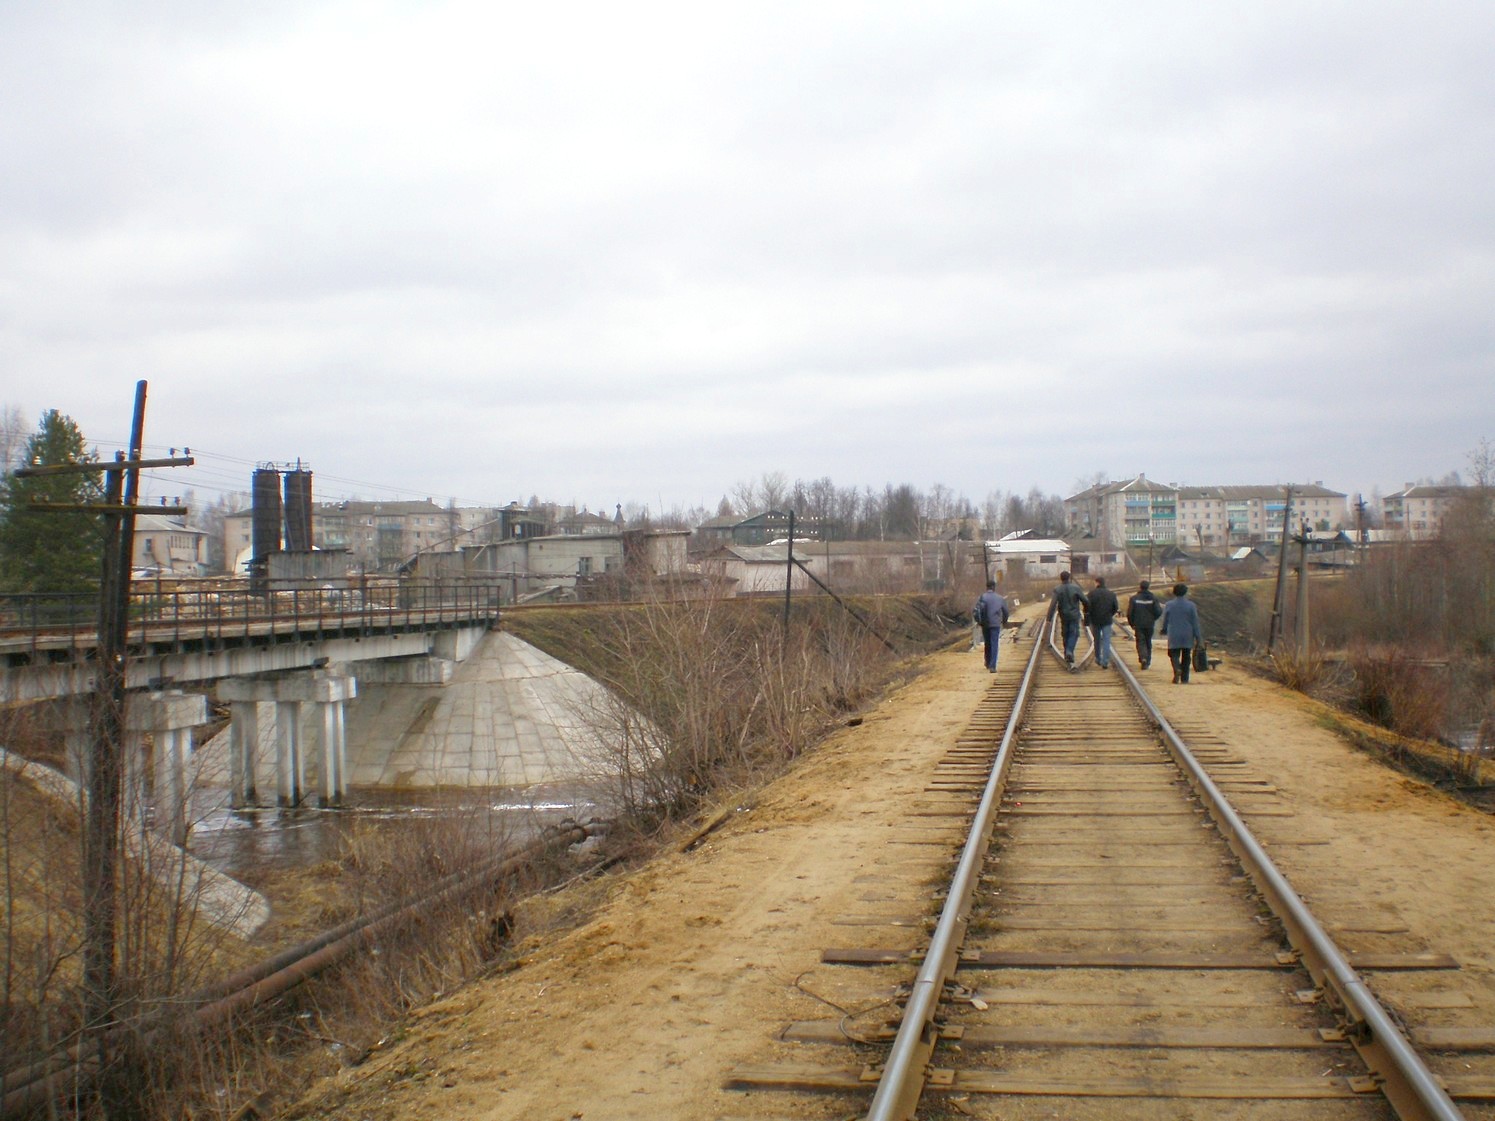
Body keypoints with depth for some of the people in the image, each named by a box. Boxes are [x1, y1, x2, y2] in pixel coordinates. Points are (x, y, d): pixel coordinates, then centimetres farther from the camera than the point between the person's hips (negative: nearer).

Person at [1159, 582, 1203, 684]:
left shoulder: (1169, 605, -3)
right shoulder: (1190, 605, -4)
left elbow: (1165, 621, 7)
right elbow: (1195, 622, -2)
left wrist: (1165, 630, 27)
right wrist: (1198, 637, 4)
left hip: (1173, 635, -1)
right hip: (1187, 636, 1)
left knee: (1174, 654, 6)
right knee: (1186, 656, 10)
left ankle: (1177, 669, -24)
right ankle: (1184, 678, 11)